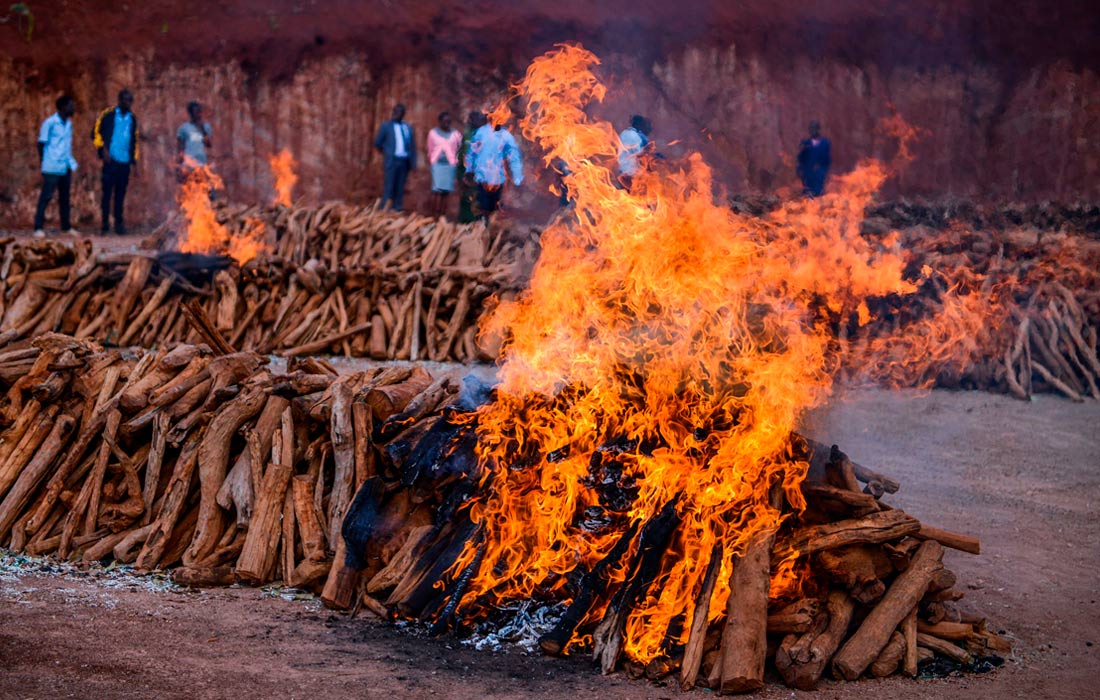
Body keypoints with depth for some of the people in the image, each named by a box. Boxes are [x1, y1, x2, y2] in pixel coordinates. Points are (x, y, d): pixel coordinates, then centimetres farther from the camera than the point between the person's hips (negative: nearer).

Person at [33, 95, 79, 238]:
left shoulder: (69, 124, 12)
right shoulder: (50, 122, -8)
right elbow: (41, 144, -5)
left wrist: (71, 162, 9)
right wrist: (44, 163, -3)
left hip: (66, 167, 7)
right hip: (52, 168, -7)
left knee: (64, 197, 11)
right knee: (46, 196, -5)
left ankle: (66, 226, 19)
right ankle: (38, 227, -3)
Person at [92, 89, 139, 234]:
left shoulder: (132, 118, 14)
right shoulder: (108, 114, 0)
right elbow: (96, 132, -1)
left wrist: (134, 158, 17)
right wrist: (103, 150, -11)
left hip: (125, 162, 4)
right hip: (111, 160, -4)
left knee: (121, 193, 6)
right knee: (107, 191, -3)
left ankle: (119, 223, 10)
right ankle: (105, 223, 1)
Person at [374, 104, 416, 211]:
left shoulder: (408, 128, 14)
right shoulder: (386, 126, 4)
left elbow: (413, 146, 12)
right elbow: (378, 143, 6)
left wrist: (413, 162, 4)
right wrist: (387, 153, 11)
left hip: (404, 162, 3)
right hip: (391, 161, -3)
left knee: (400, 188, 3)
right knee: (389, 187, -6)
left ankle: (397, 210, 6)